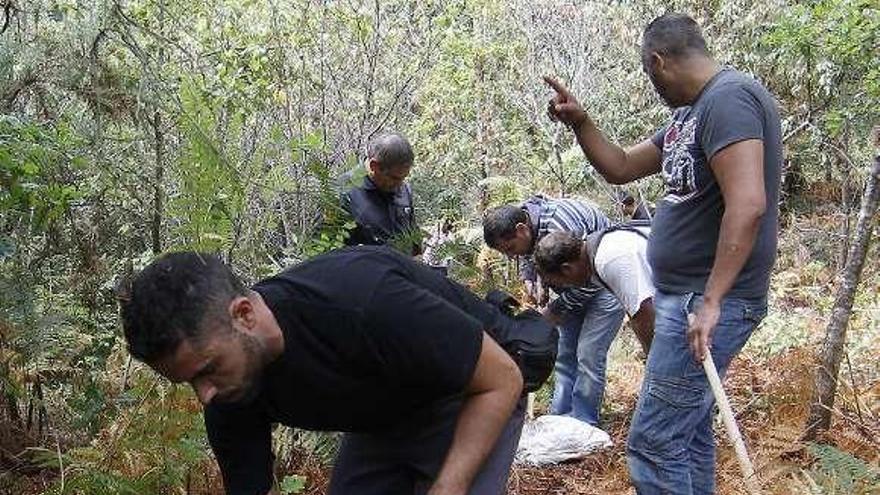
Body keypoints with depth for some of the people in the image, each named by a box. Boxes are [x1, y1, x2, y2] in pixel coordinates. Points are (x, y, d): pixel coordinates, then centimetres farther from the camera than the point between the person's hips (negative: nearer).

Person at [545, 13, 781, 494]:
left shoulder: (729, 97, -16)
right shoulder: (691, 114, 16)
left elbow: (748, 205, -27)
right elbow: (620, 168, 22)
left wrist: (711, 302, -27)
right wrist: (580, 122, 6)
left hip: (709, 303, -10)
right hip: (684, 295, 10)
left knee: (653, 443, -9)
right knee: (688, 432, 16)